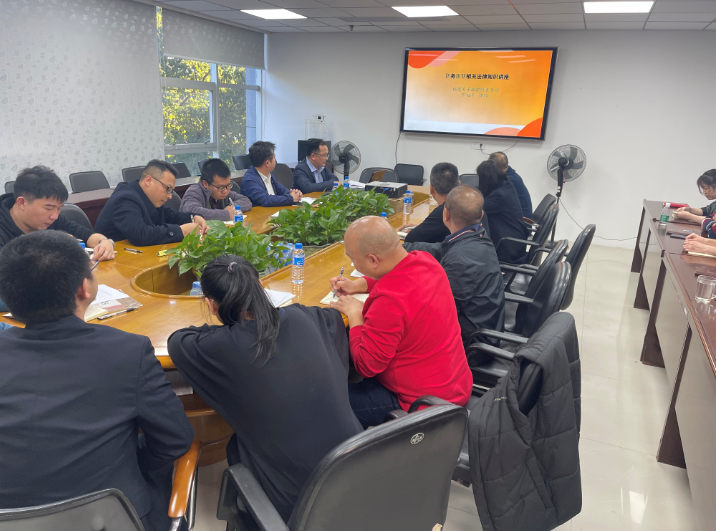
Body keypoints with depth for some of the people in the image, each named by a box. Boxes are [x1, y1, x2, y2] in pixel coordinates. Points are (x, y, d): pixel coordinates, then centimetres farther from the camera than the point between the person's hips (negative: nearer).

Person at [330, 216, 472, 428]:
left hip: (425, 404, -9)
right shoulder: (426, 260, -7)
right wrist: (357, 285, 8)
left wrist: (354, 314, -11)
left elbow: (365, 365, -22)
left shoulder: (389, 303, -33)